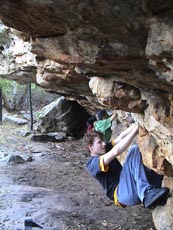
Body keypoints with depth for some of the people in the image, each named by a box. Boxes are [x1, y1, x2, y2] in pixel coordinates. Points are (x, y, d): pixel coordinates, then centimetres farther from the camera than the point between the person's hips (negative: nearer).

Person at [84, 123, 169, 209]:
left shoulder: (105, 151, 20)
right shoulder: (91, 164, -6)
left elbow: (121, 138, 8)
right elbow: (116, 152, -21)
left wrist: (136, 124, -9)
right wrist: (135, 129, -21)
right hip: (121, 194, -9)